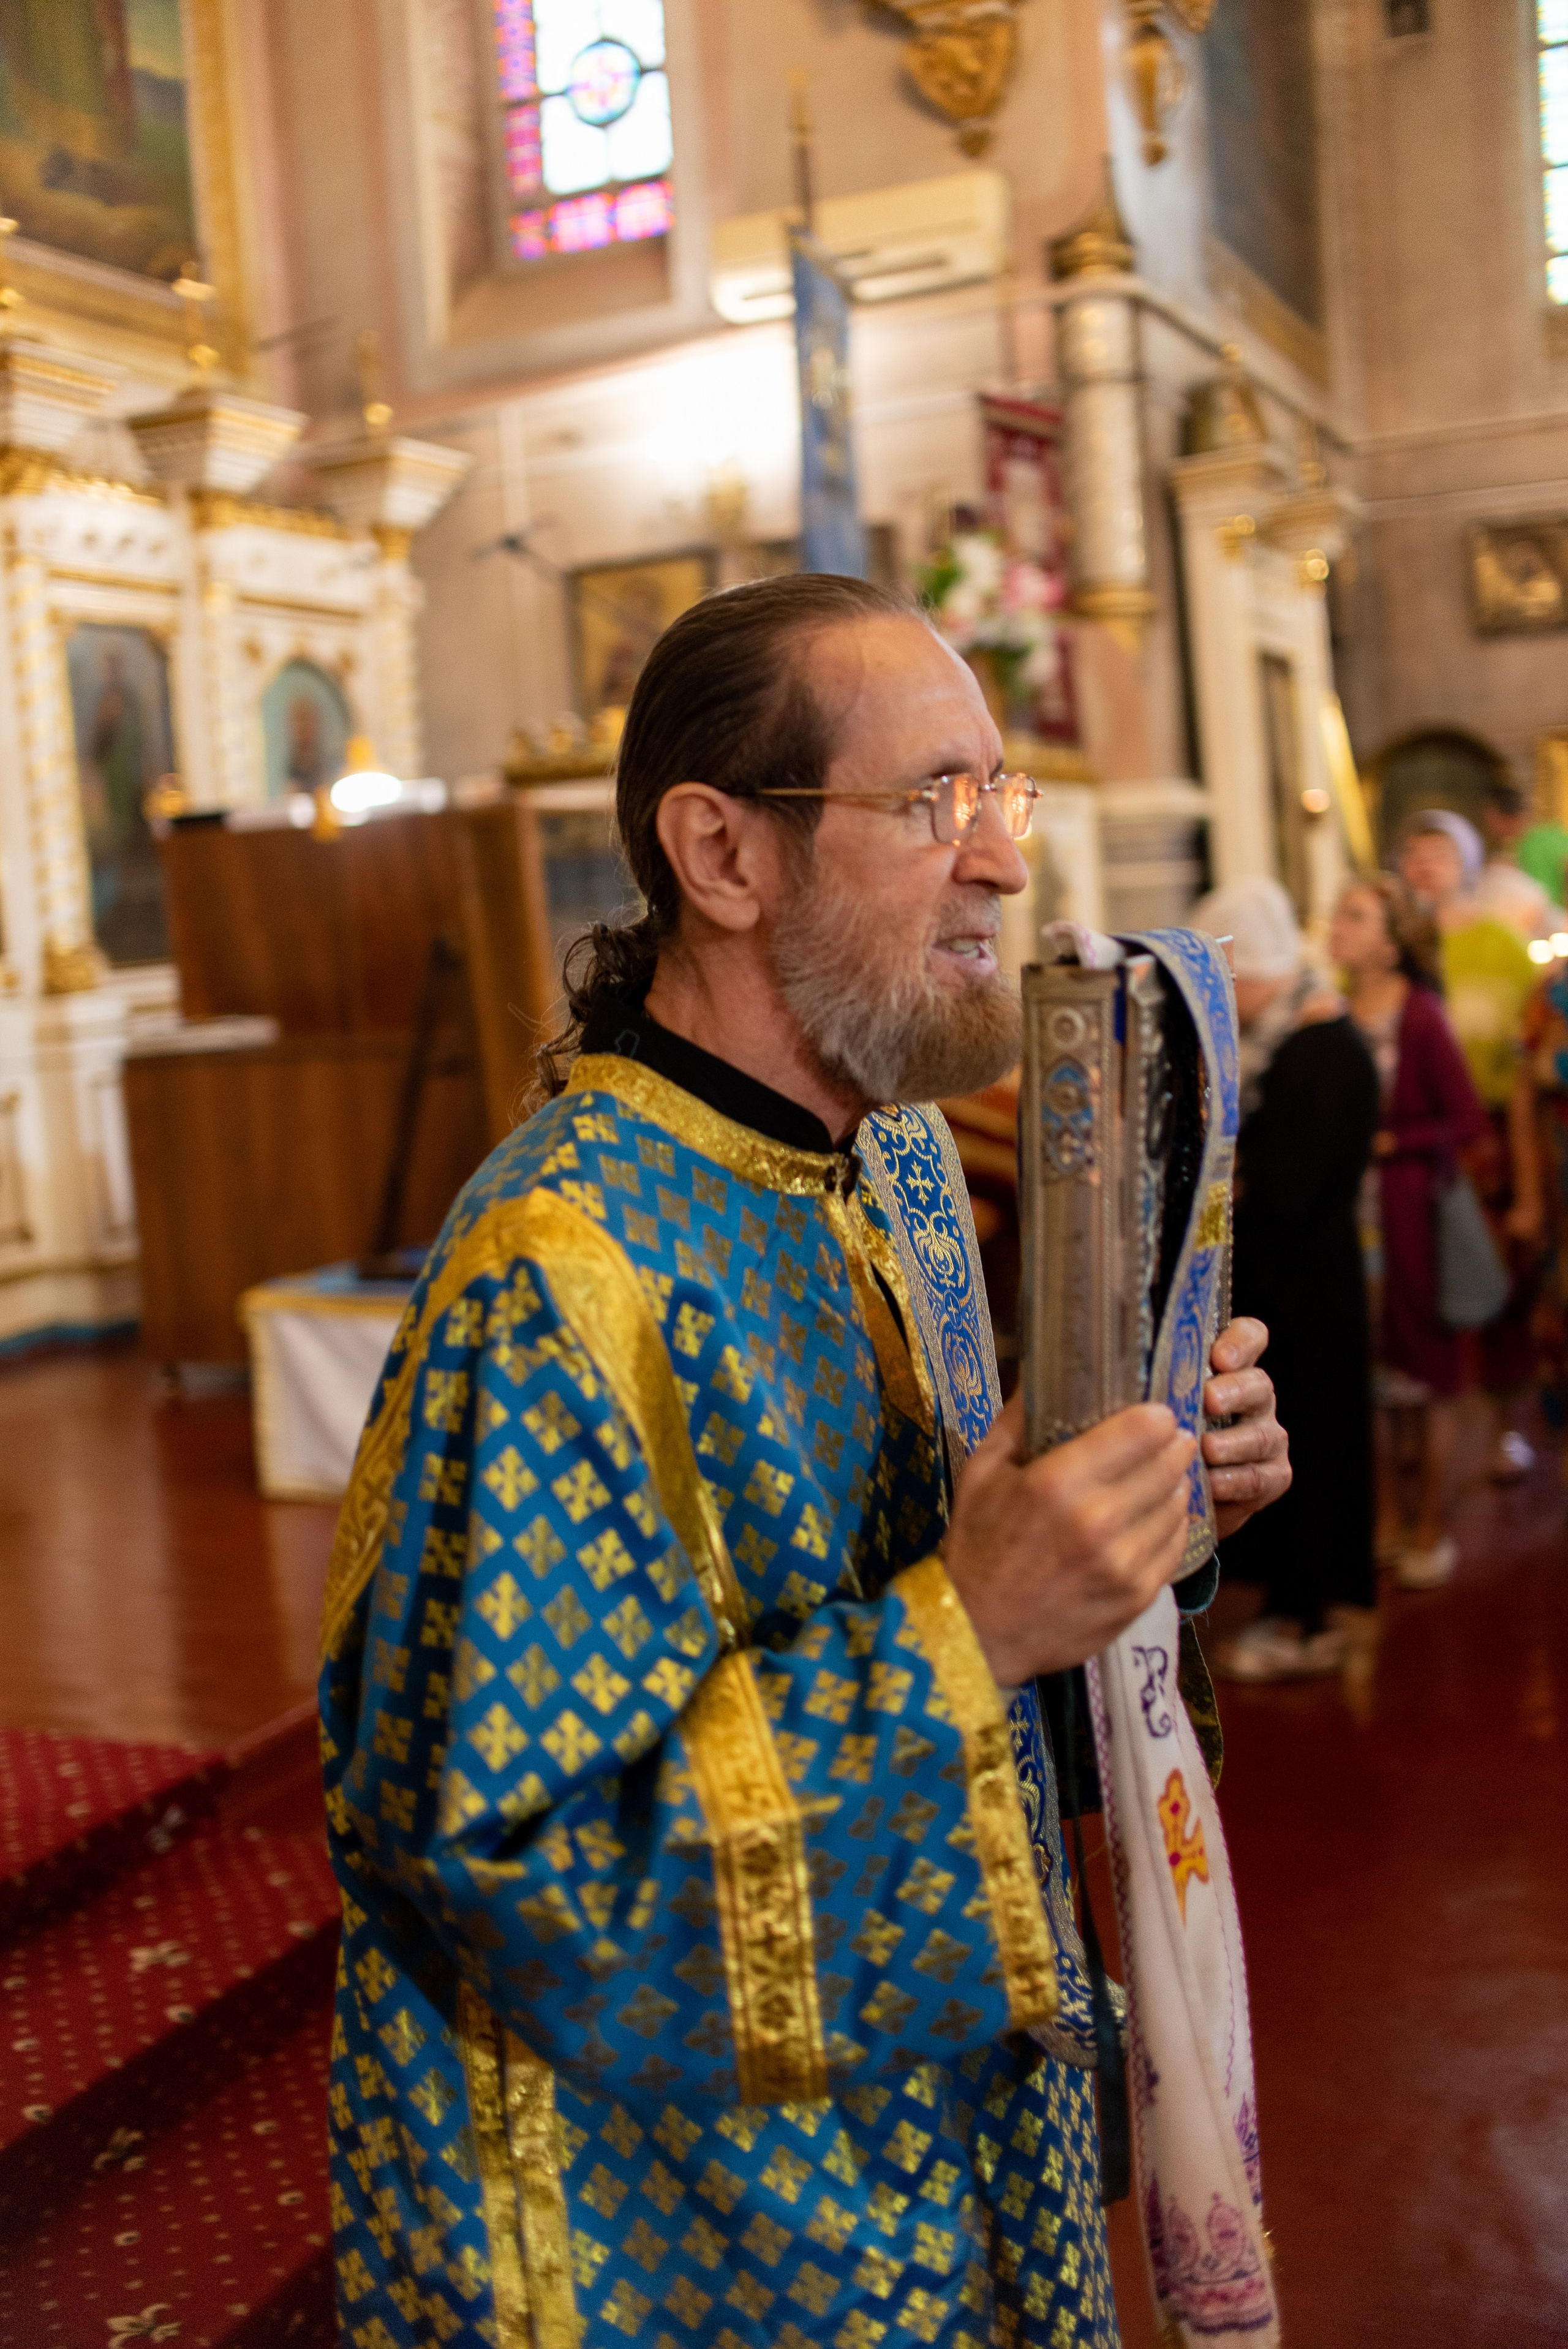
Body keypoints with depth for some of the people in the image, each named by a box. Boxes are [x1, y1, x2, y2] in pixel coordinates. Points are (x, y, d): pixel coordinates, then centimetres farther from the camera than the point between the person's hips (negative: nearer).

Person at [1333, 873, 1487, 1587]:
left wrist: (1387, 1143, -13)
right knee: (1368, 1373, 11)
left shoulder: (1419, 1018, -13)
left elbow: (1469, 1120, -12)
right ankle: (1385, 1519, 26)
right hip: (1352, 1214, 5)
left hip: (1411, 1213, -5)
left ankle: (1433, 1529, 19)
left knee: (1425, 1373, 6)